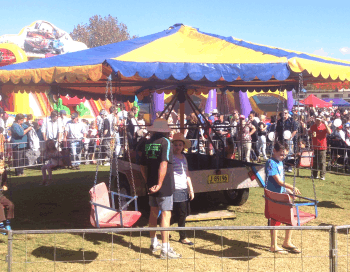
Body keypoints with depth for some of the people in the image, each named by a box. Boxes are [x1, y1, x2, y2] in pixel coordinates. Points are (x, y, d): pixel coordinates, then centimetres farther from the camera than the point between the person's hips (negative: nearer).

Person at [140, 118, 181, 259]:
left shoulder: (147, 143, 6)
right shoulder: (165, 142, -12)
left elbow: (143, 167, 10)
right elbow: (163, 165, -22)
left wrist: (148, 182, 15)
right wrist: (159, 184, -20)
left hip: (152, 185, 7)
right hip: (164, 185, -7)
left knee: (153, 212, 18)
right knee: (165, 214, -4)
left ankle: (154, 243, 32)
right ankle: (165, 249, -5)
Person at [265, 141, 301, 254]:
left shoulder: (280, 162, 11)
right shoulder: (271, 163, -17)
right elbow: (278, 181, -23)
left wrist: (288, 191, 12)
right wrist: (292, 188, -28)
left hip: (282, 194, 8)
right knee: (275, 220, 1)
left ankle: (287, 242, 25)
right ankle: (274, 246, 13)